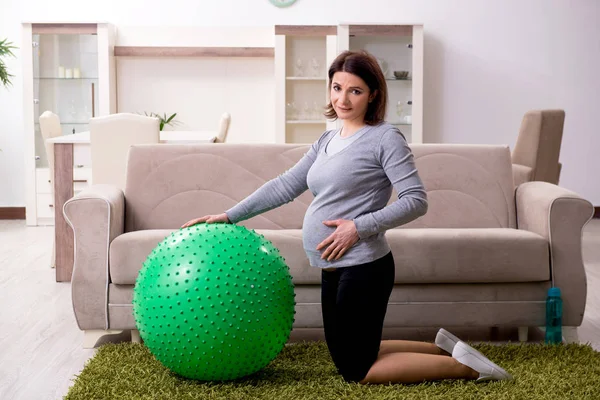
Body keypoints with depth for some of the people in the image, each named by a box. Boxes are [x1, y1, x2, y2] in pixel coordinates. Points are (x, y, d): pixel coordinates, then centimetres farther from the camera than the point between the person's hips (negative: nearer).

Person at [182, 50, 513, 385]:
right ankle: (443, 348, 29)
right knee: (349, 358, 19)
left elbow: (416, 200, -16)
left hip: (363, 268, -9)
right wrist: (230, 216, 11)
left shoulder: (385, 138, -11)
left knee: (356, 370, -2)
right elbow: (285, 185, 14)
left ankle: (463, 366, 7)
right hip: (335, 269, 9)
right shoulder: (328, 140, 13)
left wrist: (359, 226, -22)